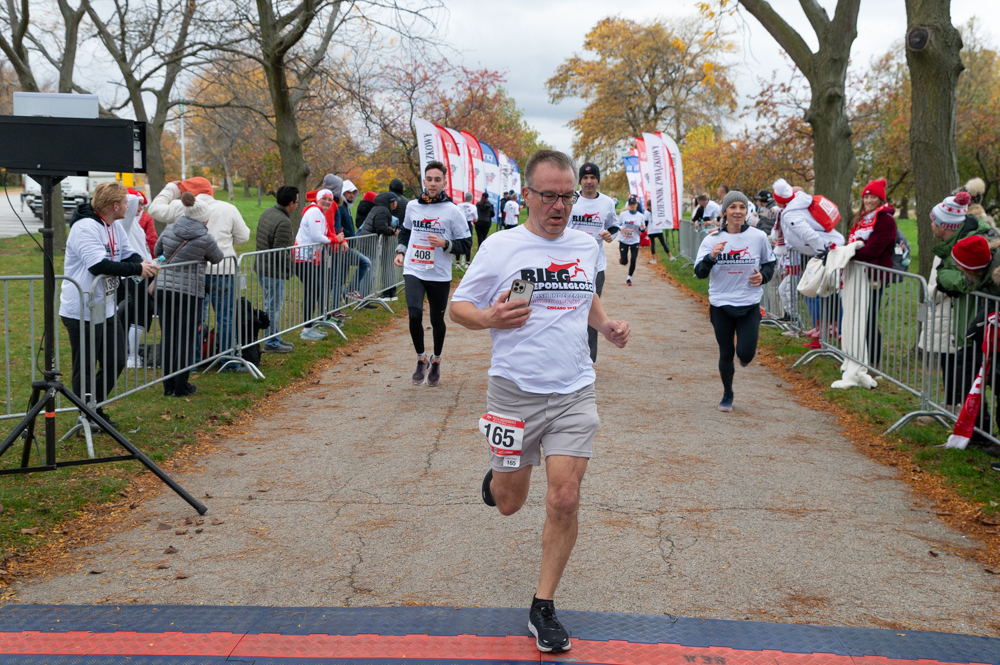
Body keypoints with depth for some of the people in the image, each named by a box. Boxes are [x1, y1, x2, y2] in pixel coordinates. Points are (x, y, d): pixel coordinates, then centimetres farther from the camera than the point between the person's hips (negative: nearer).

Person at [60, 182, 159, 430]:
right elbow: (99, 265, -30)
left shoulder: (116, 227, 10)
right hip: (81, 313, -10)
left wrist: (143, 264, -12)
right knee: (85, 370, 3)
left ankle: (96, 411, 30)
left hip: (107, 309, 10)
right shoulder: (85, 228, -21)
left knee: (115, 362, 16)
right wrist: (137, 269, -25)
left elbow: (129, 254, 11)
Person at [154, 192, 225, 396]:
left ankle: (168, 385, 18)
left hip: (163, 288, 5)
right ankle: (180, 386, 8)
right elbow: (217, 258, 9)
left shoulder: (169, 230, 4)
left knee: (168, 338, 11)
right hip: (189, 292, -5)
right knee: (186, 339, 4)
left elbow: (157, 251, 20)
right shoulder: (205, 239, -9)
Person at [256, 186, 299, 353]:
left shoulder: (267, 213, 8)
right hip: (274, 271, -10)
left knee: (272, 305, 20)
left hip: (262, 267, 10)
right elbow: (280, 250, -25)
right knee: (273, 306, 0)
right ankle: (271, 343, 7)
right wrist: (290, 265, -9)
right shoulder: (283, 222, -22)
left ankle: (275, 338, 31)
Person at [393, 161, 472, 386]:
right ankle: (421, 359, 5)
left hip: (440, 275, -1)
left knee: (437, 320, 10)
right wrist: (400, 251, 10)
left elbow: (465, 243, -4)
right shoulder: (413, 206, 6)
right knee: (414, 315, -17)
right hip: (413, 272, 2)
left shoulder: (452, 210, -6)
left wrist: (445, 244, -20)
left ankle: (436, 361, 35)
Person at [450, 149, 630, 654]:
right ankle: (496, 476, 50)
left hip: (574, 393, 2)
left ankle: (543, 608, 10)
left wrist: (606, 324, 7)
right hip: (514, 391, -2)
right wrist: (489, 319, -21)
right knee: (509, 503, 11)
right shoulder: (500, 247, -7)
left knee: (564, 501, -6)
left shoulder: (586, 246, 7)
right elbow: (458, 306, 0)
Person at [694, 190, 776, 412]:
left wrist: (763, 275, -8)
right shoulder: (712, 239, -4)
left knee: (746, 353, -11)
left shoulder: (759, 237, -3)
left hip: (749, 305, 0)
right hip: (721, 305, 0)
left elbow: (770, 263, 13)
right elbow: (699, 273, -9)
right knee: (726, 354, 9)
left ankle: (743, 357, 28)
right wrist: (712, 256, -27)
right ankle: (727, 395, 31)